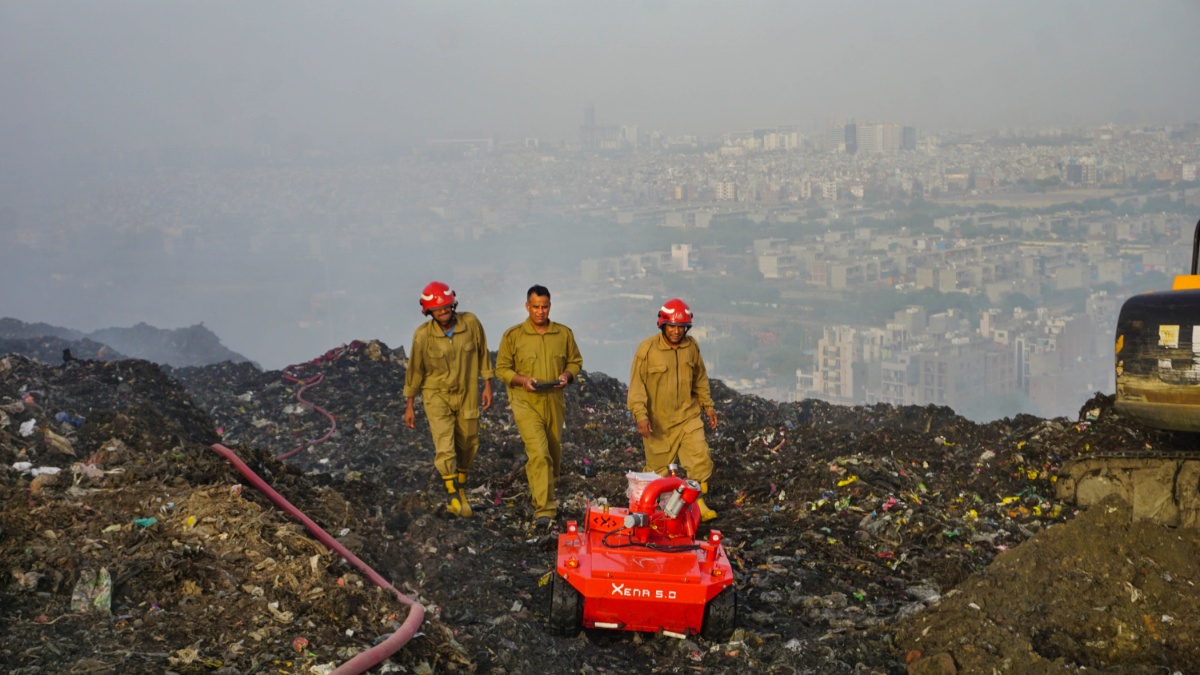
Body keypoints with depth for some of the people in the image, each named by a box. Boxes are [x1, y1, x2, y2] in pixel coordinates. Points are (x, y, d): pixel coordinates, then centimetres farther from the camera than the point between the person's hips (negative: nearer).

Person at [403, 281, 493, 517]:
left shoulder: (470, 322, -12)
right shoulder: (423, 335, -17)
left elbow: (482, 353, 1)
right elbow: (415, 370, -6)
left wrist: (487, 385, 0)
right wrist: (409, 406, -2)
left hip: (467, 394, 3)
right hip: (437, 396, -3)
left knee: (468, 445, 14)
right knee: (445, 447, -14)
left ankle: (461, 491, 35)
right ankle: (453, 498, -1)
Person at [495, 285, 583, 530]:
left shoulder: (564, 333, 5)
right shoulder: (513, 335, -2)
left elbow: (575, 361, 14)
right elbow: (502, 369, 2)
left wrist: (567, 375, -8)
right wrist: (522, 380, -16)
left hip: (555, 402, 4)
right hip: (526, 402, -4)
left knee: (553, 456, 14)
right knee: (539, 454, -18)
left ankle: (540, 495, 38)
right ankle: (544, 510, -18)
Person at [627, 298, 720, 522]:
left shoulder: (691, 346, 3)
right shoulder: (647, 348, -11)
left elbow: (700, 379, 16)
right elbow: (637, 384, -11)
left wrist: (707, 406, 16)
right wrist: (640, 414, -19)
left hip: (688, 417, 3)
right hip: (658, 421, -3)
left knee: (700, 458, -8)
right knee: (657, 467, 6)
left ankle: (698, 502, 4)